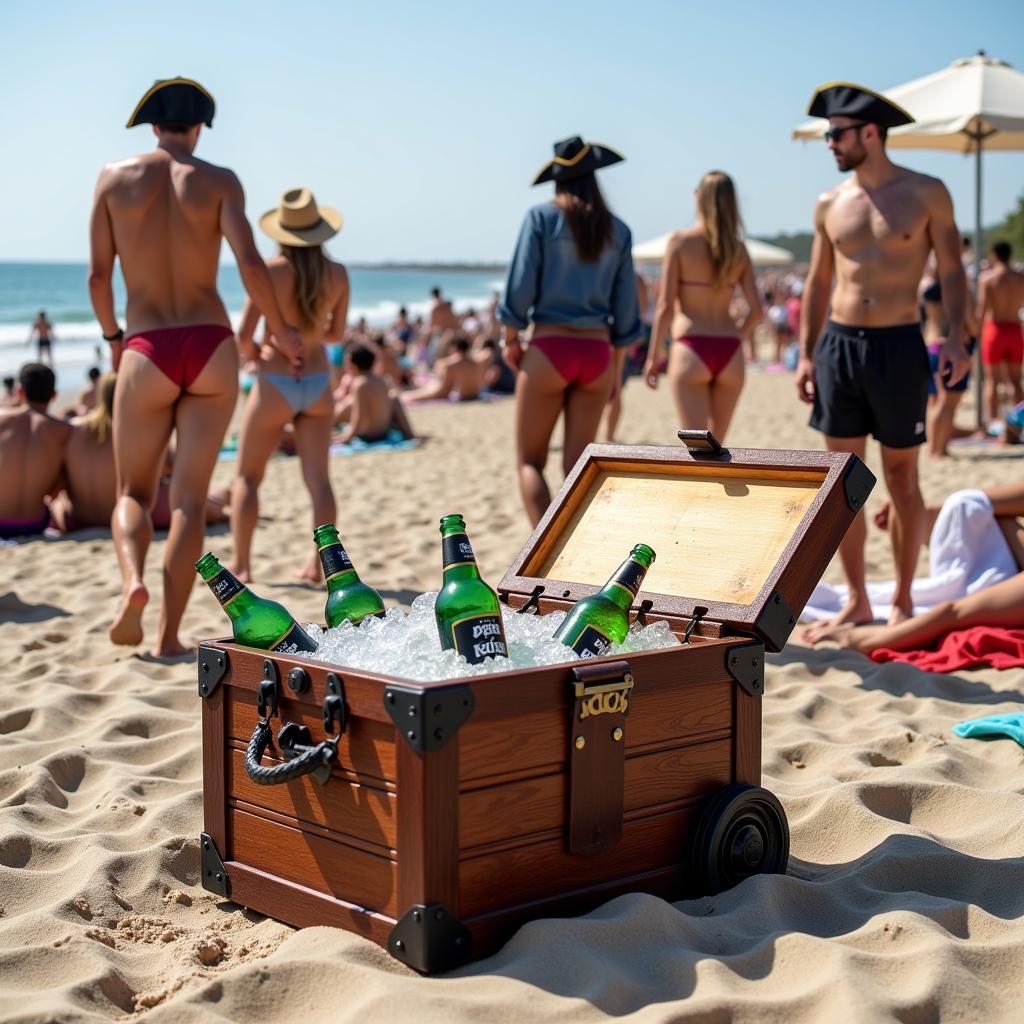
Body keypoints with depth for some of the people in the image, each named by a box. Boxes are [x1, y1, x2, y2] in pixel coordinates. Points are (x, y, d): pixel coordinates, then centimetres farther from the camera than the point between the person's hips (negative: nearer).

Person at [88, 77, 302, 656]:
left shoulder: (116, 178, 6)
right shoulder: (220, 181, 3)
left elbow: (98, 274, 5)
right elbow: (251, 265, -10)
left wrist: (112, 336, 22)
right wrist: (280, 330, 6)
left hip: (147, 353, 0)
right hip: (212, 348, 0)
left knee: (134, 493, 13)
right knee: (190, 499, 4)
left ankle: (133, 581, -17)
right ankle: (170, 635, -1)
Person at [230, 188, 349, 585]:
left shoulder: (270, 272, -13)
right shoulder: (338, 274, -2)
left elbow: (243, 336, -15)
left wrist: (253, 354, 6)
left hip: (275, 385, -3)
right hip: (318, 384, 3)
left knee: (247, 476, 10)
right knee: (318, 478, 5)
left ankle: (241, 565, 8)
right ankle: (318, 563, 0)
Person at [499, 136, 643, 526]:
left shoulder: (542, 217, -2)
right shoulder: (617, 230, 8)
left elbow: (521, 286, -7)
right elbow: (625, 308, 9)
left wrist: (511, 338, 7)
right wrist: (617, 366, 17)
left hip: (549, 348, -3)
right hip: (597, 352, 3)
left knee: (529, 462, 3)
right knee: (578, 464, 9)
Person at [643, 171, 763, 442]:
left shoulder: (680, 241, -3)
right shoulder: (738, 248, 7)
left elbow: (666, 305, -7)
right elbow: (757, 311, 3)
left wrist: (653, 356, 1)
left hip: (691, 351, -4)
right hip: (730, 354, 4)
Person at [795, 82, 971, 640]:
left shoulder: (926, 194, -2)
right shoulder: (830, 204, 9)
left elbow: (950, 270, 0)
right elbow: (818, 283, 13)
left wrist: (955, 336, -13)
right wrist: (806, 354, 7)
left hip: (899, 346, -3)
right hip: (839, 344, 4)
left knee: (901, 479, 2)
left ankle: (902, 601, 13)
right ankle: (856, 601, 14)